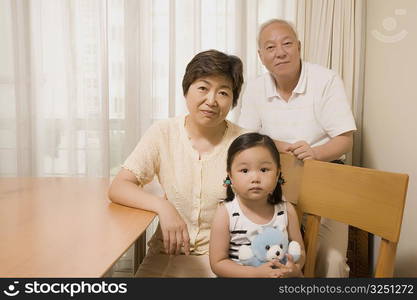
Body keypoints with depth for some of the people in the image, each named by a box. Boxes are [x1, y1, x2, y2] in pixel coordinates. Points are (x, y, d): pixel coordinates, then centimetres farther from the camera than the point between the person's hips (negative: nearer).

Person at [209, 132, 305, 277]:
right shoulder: (225, 213, -11)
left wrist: (295, 269, -13)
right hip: (239, 274, -3)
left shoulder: (287, 210, -3)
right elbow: (217, 263, -8)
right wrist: (256, 273, -19)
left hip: (282, 273, 3)